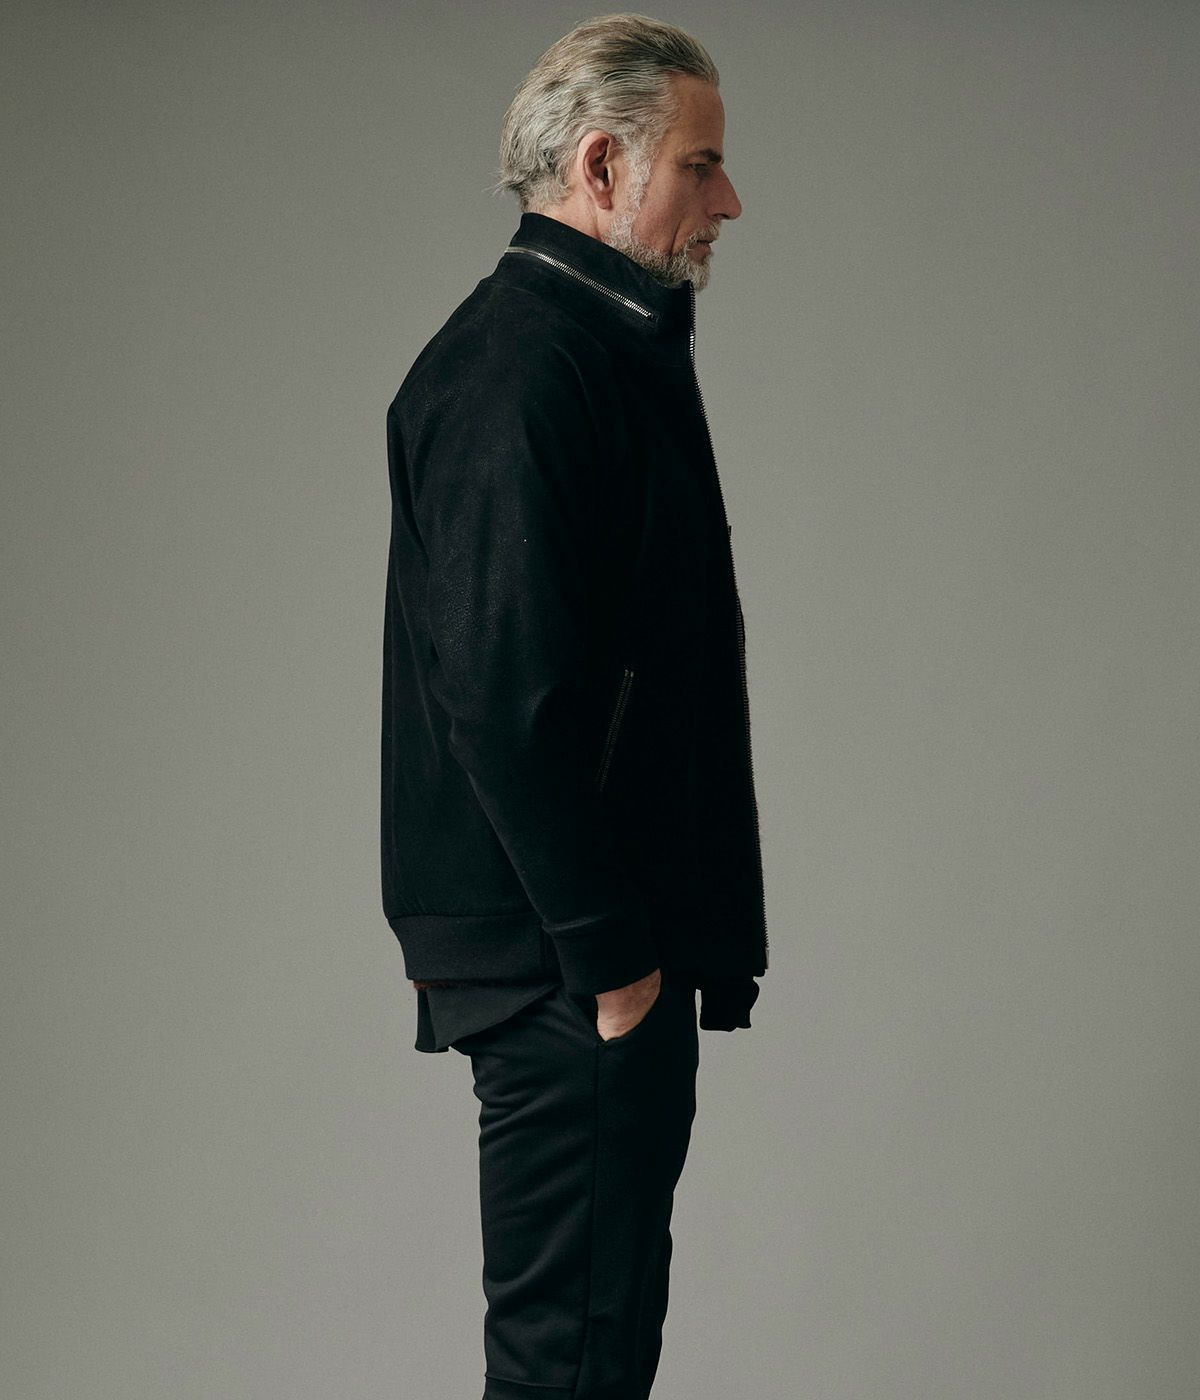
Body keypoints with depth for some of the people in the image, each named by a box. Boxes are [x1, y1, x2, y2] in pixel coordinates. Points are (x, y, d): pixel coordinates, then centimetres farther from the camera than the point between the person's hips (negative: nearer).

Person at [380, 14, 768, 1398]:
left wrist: (642, 933, 18)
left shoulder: (602, 347, 16)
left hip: (608, 937, 11)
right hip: (566, 962, -11)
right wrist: (606, 950, -20)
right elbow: (508, 695, -25)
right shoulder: (520, 370, -18)